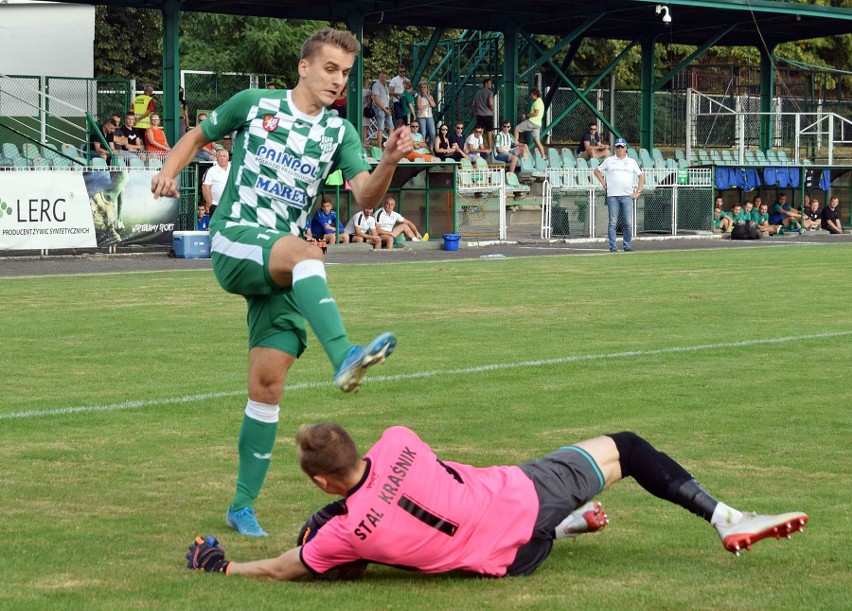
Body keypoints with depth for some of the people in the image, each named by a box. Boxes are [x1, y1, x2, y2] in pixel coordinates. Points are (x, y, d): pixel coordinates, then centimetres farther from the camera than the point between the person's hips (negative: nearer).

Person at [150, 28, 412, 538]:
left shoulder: (340, 133, 9)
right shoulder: (255, 104, 4)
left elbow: (366, 196, -5)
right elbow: (198, 136, 19)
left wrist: (389, 163, -25)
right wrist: (170, 171, -1)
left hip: (284, 266, 4)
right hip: (235, 243, -4)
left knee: (268, 384, -3)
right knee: (304, 251, -37)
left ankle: (243, 505, 8)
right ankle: (344, 357, -58)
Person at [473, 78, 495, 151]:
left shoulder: (478, 92, 11)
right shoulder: (489, 92, -7)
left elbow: (474, 104, 12)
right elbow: (490, 103, -18)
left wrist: (475, 112, 22)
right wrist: (492, 110, 0)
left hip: (479, 115, 5)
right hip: (488, 114, -5)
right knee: (489, 132, 4)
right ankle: (490, 148, 6)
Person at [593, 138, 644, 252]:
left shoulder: (632, 161, 12)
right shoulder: (609, 160, 10)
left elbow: (641, 176, 16)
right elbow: (597, 171, 18)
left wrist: (638, 192, 7)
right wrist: (604, 184, 7)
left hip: (627, 196, 1)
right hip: (612, 196, -1)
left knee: (628, 222, -3)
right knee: (613, 222, -4)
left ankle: (627, 245, 4)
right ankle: (612, 246, -3)